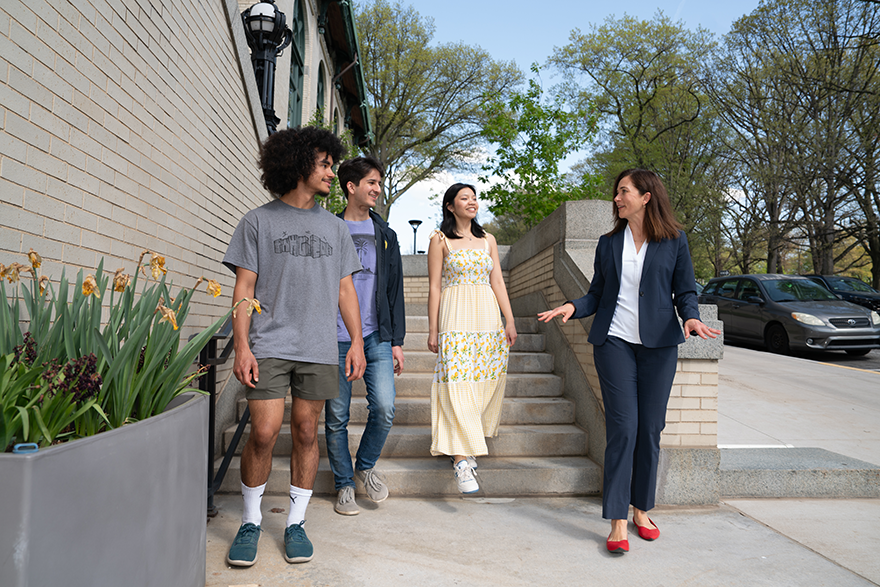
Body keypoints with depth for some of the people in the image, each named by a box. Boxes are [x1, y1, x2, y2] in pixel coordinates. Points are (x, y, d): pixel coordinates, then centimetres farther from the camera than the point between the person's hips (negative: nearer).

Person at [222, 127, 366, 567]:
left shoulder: (334, 228, 15)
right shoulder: (258, 221, 6)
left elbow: (345, 289, 14)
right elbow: (244, 287, 2)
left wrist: (357, 342, 5)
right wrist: (241, 346, -7)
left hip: (319, 349, 3)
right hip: (270, 345, -2)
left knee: (306, 432, 5)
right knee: (264, 432, -7)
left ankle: (296, 522, 19)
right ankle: (250, 521, 15)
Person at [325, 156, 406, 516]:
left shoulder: (385, 235, 14)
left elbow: (395, 291, 14)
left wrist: (397, 341, 8)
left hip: (376, 337, 2)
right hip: (334, 338, -2)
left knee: (385, 408, -9)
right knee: (336, 417, 4)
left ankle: (366, 466, 18)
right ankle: (344, 484, 21)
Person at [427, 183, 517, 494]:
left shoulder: (488, 240, 16)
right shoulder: (440, 239, 3)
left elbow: (497, 282, 13)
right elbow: (433, 287, 0)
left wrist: (510, 321, 7)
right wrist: (433, 330, -4)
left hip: (488, 317, 5)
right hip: (455, 319, -5)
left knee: (484, 382, 4)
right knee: (457, 385, -10)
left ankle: (468, 445, 22)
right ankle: (462, 460, -9)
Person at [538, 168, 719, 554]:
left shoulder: (674, 241, 5)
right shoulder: (608, 243, 10)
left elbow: (686, 292, 6)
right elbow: (597, 293, 12)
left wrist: (691, 318, -13)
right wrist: (573, 307, -7)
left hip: (659, 345, 0)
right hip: (615, 342, 0)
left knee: (650, 429, 6)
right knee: (623, 427, -7)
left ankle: (641, 510, 24)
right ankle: (617, 522, -1)